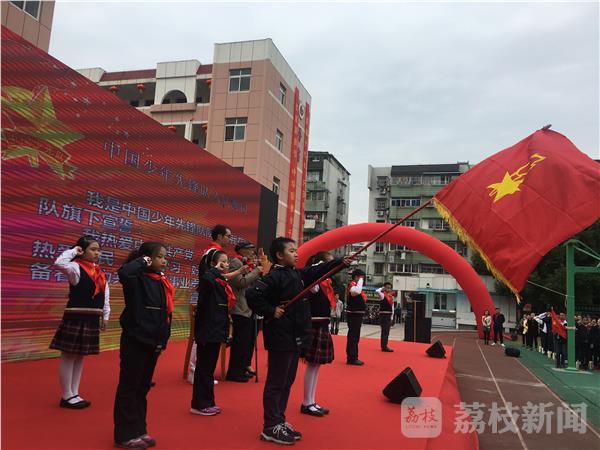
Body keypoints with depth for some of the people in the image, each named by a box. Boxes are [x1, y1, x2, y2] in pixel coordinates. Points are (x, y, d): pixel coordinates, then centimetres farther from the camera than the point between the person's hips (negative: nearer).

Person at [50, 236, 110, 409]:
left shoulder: (100, 273, 13)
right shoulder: (76, 267, -8)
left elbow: (105, 296, 16)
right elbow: (59, 263, -30)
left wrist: (105, 317, 13)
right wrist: (74, 251, -15)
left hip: (92, 319, 8)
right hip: (76, 318, -8)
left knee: (80, 356, 14)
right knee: (68, 356, 1)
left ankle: (74, 394, 23)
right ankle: (67, 396, 10)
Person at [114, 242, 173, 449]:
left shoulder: (162, 282, 9)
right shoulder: (138, 279, -13)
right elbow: (123, 273, -38)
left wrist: (163, 340, 13)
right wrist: (142, 261, -21)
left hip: (152, 342, 8)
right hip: (135, 341, -8)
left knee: (143, 388, 17)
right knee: (129, 388, 5)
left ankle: (139, 431, 30)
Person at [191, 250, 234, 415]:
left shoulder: (221, 283, 12)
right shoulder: (208, 280, -13)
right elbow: (205, 278, -40)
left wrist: (225, 333, 18)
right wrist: (217, 269, -24)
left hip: (215, 331, 9)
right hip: (207, 331, -9)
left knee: (209, 368, 16)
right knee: (204, 368, 0)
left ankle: (207, 402, 26)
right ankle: (199, 405, 11)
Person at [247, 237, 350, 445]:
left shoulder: (297, 274, 11)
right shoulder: (275, 276, -15)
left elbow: (318, 271, 19)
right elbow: (252, 294, -23)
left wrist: (341, 262, 12)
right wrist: (270, 311, -19)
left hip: (295, 337, 9)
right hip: (280, 338, -9)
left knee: (287, 381, 16)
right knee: (276, 383, 0)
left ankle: (279, 421, 28)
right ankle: (271, 427, 11)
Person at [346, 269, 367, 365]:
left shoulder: (356, 285, 18)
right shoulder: (352, 285, -15)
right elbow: (356, 291, -39)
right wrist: (360, 280, -25)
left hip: (356, 315, 10)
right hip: (354, 315, -10)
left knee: (354, 337, 14)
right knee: (353, 336, -7)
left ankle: (352, 357, 21)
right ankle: (352, 358, -3)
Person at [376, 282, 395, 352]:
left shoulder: (391, 296, 12)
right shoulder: (382, 295, -8)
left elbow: (392, 307, 17)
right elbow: (377, 291, -31)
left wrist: (391, 317, 14)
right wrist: (382, 288, -10)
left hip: (389, 315, 8)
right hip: (383, 314, -8)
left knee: (387, 331, 13)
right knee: (384, 331, -7)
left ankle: (384, 346, 21)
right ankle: (384, 346, -4)